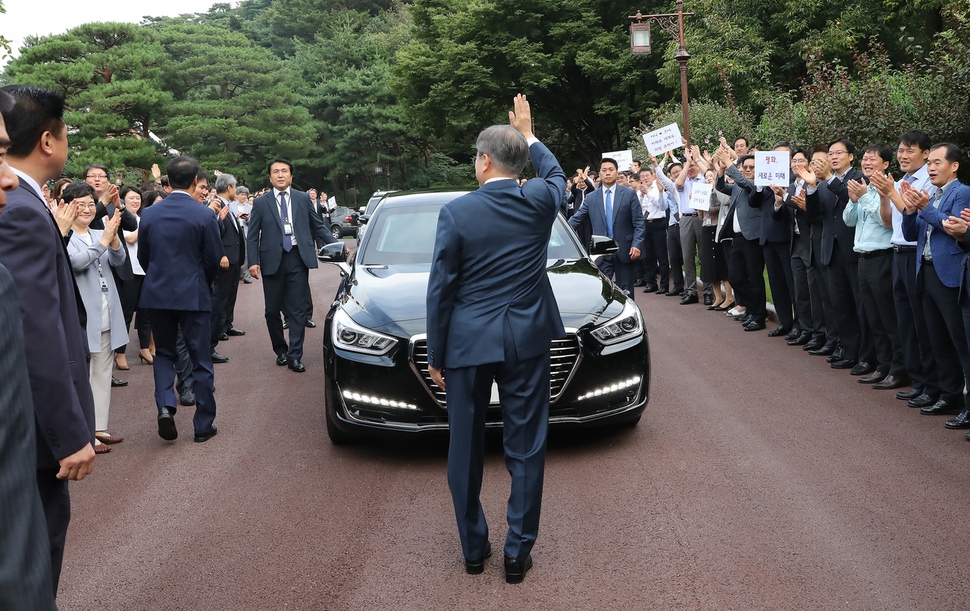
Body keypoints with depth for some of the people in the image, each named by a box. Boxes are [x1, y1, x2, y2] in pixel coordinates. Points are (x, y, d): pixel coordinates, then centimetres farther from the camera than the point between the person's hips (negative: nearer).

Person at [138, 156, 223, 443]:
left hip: (156, 294, 3)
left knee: (164, 353, 18)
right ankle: (203, 425, 12)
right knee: (200, 360, 7)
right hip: (193, 295, -3)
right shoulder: (204, 215, -11)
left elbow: (143, 257, 7)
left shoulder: (150, 214, -1)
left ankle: (165, 405, -4)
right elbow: (214, 259, -6)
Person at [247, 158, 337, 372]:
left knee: (297, 309, -2)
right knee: (272, 310, 7)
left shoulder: (303, 199, 7)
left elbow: (318, 226, 10)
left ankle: (295, 356, 1)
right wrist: (253, 262, -8)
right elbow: (253, 236, 3)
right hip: (272, 260, 0)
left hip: (298, 258, 0)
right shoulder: (261, 203, 5)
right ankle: (280, 351, 23)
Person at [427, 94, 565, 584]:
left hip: (468, 342, -1)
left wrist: (436, 355, 2)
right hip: (527, 340, 2)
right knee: (525, 447, 8)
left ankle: (473, 548, 22)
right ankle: (518, 552, 13)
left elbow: (440, 291, -6)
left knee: (466, 448, 11)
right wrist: (528, 135, 35)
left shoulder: (456, 213, -9)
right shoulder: (539, 201, -3)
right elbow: (555, 174, 24)